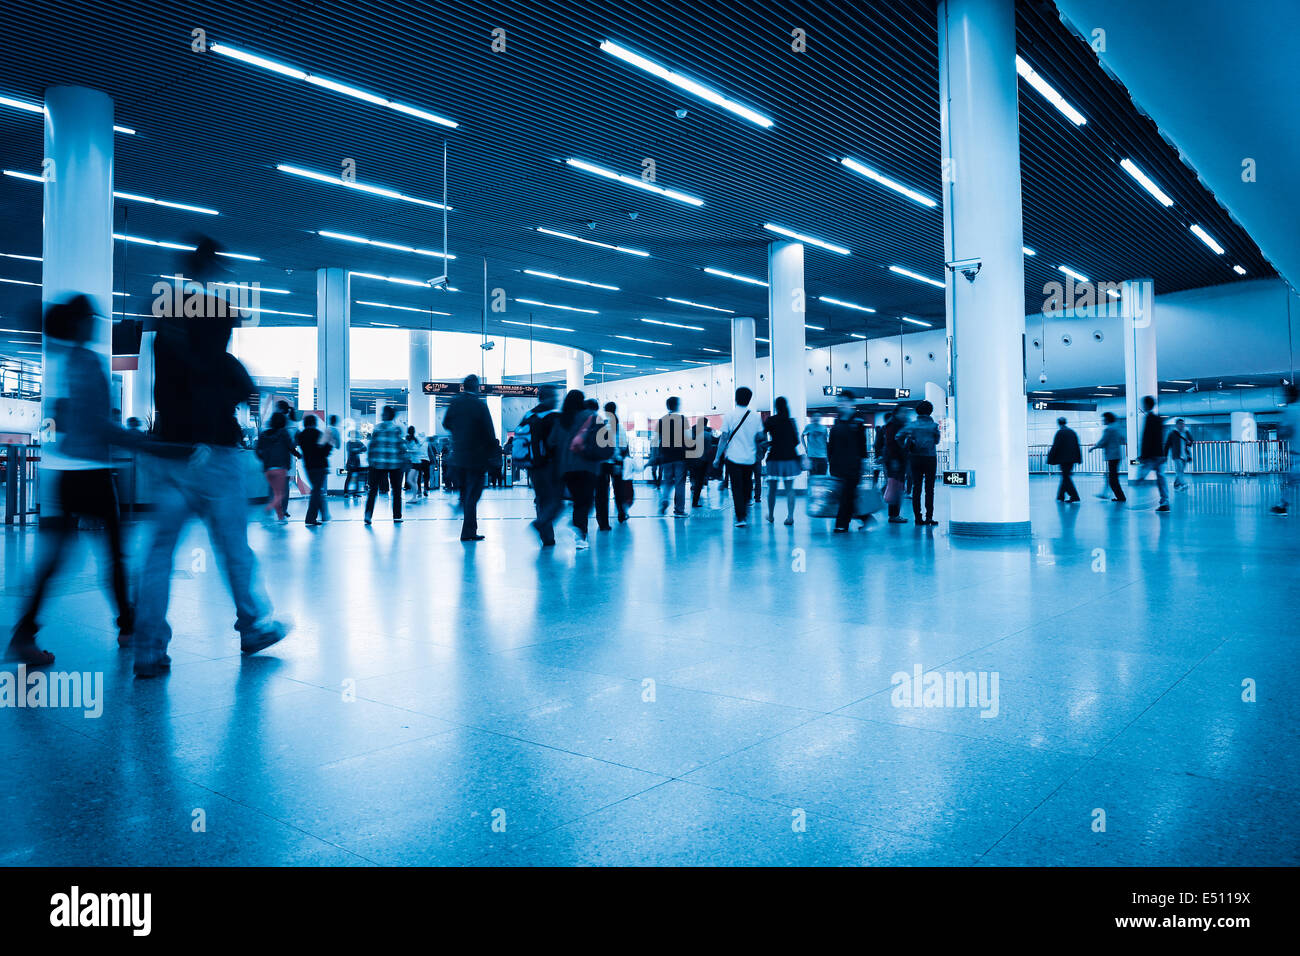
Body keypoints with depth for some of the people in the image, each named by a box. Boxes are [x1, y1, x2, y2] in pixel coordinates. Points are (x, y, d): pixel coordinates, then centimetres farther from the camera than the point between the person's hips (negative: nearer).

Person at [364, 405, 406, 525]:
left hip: (378, 463, 1)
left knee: (373, 489, 7)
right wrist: (404, 461, 1)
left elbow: (371, 445, 2)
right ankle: (397, 516, 9)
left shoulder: (377, 428, 2)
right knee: (396, 490, 9)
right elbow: (400, 446, -5)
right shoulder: (397, 428, -2)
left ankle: (368, 514, -4)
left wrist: (369, 459, 10)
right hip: (394, 464, -1)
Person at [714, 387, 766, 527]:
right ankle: (745, 511, 23)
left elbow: (724, 438, -6)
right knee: (747, 486, 17)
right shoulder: (755, 416, 1)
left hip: (733, 457, -2)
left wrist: (717, 457, -1)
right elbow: (760, 437, 6)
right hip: (750, 458, 3)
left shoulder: (729, 415, -6)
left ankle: (740, 517, -2)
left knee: (737, 488, 1)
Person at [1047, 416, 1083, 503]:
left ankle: (1074, 496, -13)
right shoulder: (1073, 432, 12)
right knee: (1065, 476, 16)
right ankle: (1061, 496, 22)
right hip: (1072, 459, 7)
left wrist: (1050, 460, -7)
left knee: (1066, 477, -5)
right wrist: (1078, 459, 18)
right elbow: (1077, 446, 15)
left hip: (1063, 459, -7)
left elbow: (1055, 447, -12)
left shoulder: (1059, 433, -10)